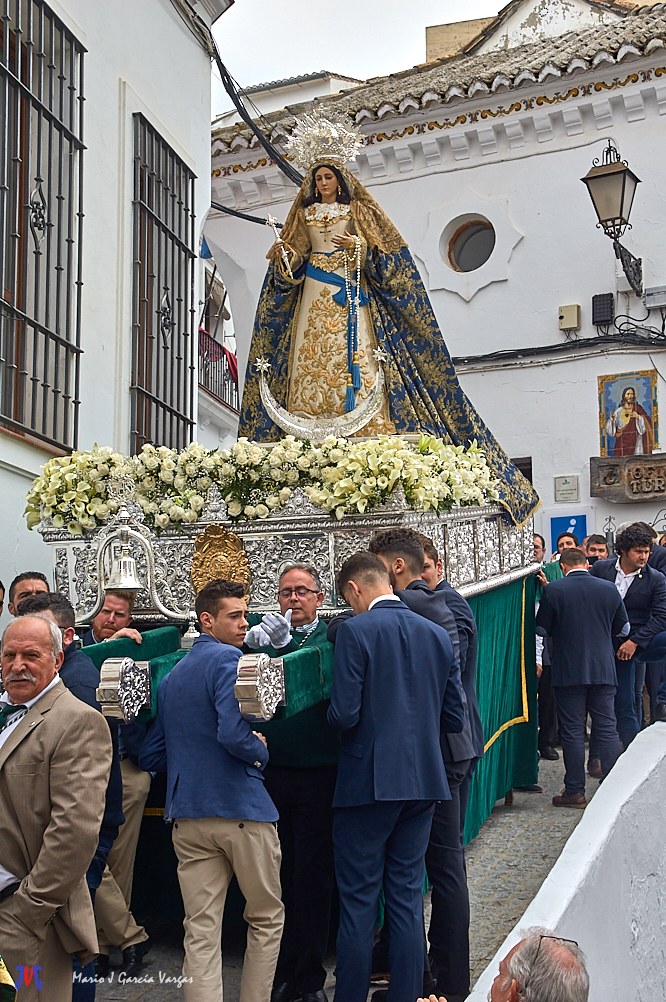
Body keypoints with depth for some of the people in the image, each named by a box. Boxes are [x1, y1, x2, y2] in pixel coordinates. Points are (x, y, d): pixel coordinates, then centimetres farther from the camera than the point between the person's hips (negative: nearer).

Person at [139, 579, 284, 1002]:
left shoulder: (171, 676, 16)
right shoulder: (227, 660, -10)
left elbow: (150, 756, 18)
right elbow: (233, 734, -24)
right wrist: (260, 753, -5)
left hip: (187, 817, 6)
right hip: (241, 810, -6)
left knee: (201, 929, 5)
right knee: (267, 918, 11)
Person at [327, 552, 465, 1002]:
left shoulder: (355, 630, -12)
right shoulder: (438, 634, 4)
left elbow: (344, 715, -17)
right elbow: (454, 719, 7)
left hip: (368, 781, -5)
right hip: (423, 780, 5)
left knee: (358, 901, 5)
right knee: (407, 895, 13)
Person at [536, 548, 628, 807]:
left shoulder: (553, 590, -8)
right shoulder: (609, 589, 1)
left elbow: (542, 629, -1)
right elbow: (623, 629, 10)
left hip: (568, 670, -2)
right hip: (604, 669, 2)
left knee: (572, 730, 3)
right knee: (607, 728, 7)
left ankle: (575, 791, 7)